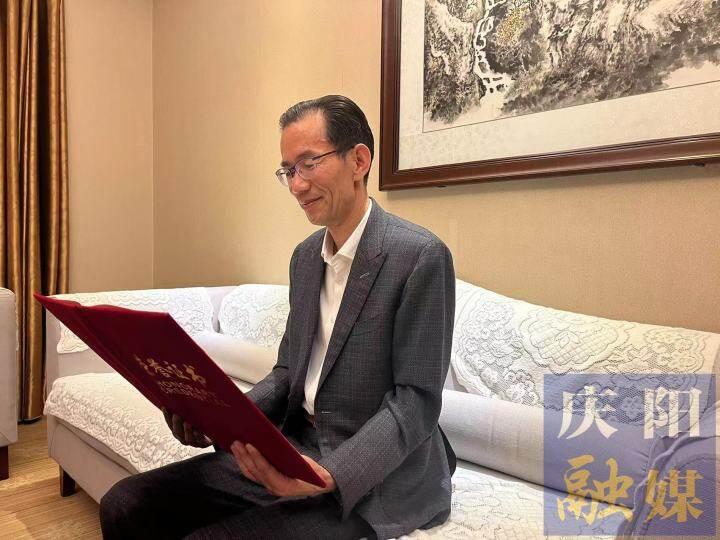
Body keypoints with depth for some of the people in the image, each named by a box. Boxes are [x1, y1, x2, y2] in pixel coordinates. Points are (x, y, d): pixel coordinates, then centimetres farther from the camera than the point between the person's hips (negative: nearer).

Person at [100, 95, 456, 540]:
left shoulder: (421, 256, -15)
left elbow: (416, 402, -15)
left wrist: (331, 476, -27)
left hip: (373, 474, -6)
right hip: (292, 450, 6)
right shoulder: (306, 256, 9)